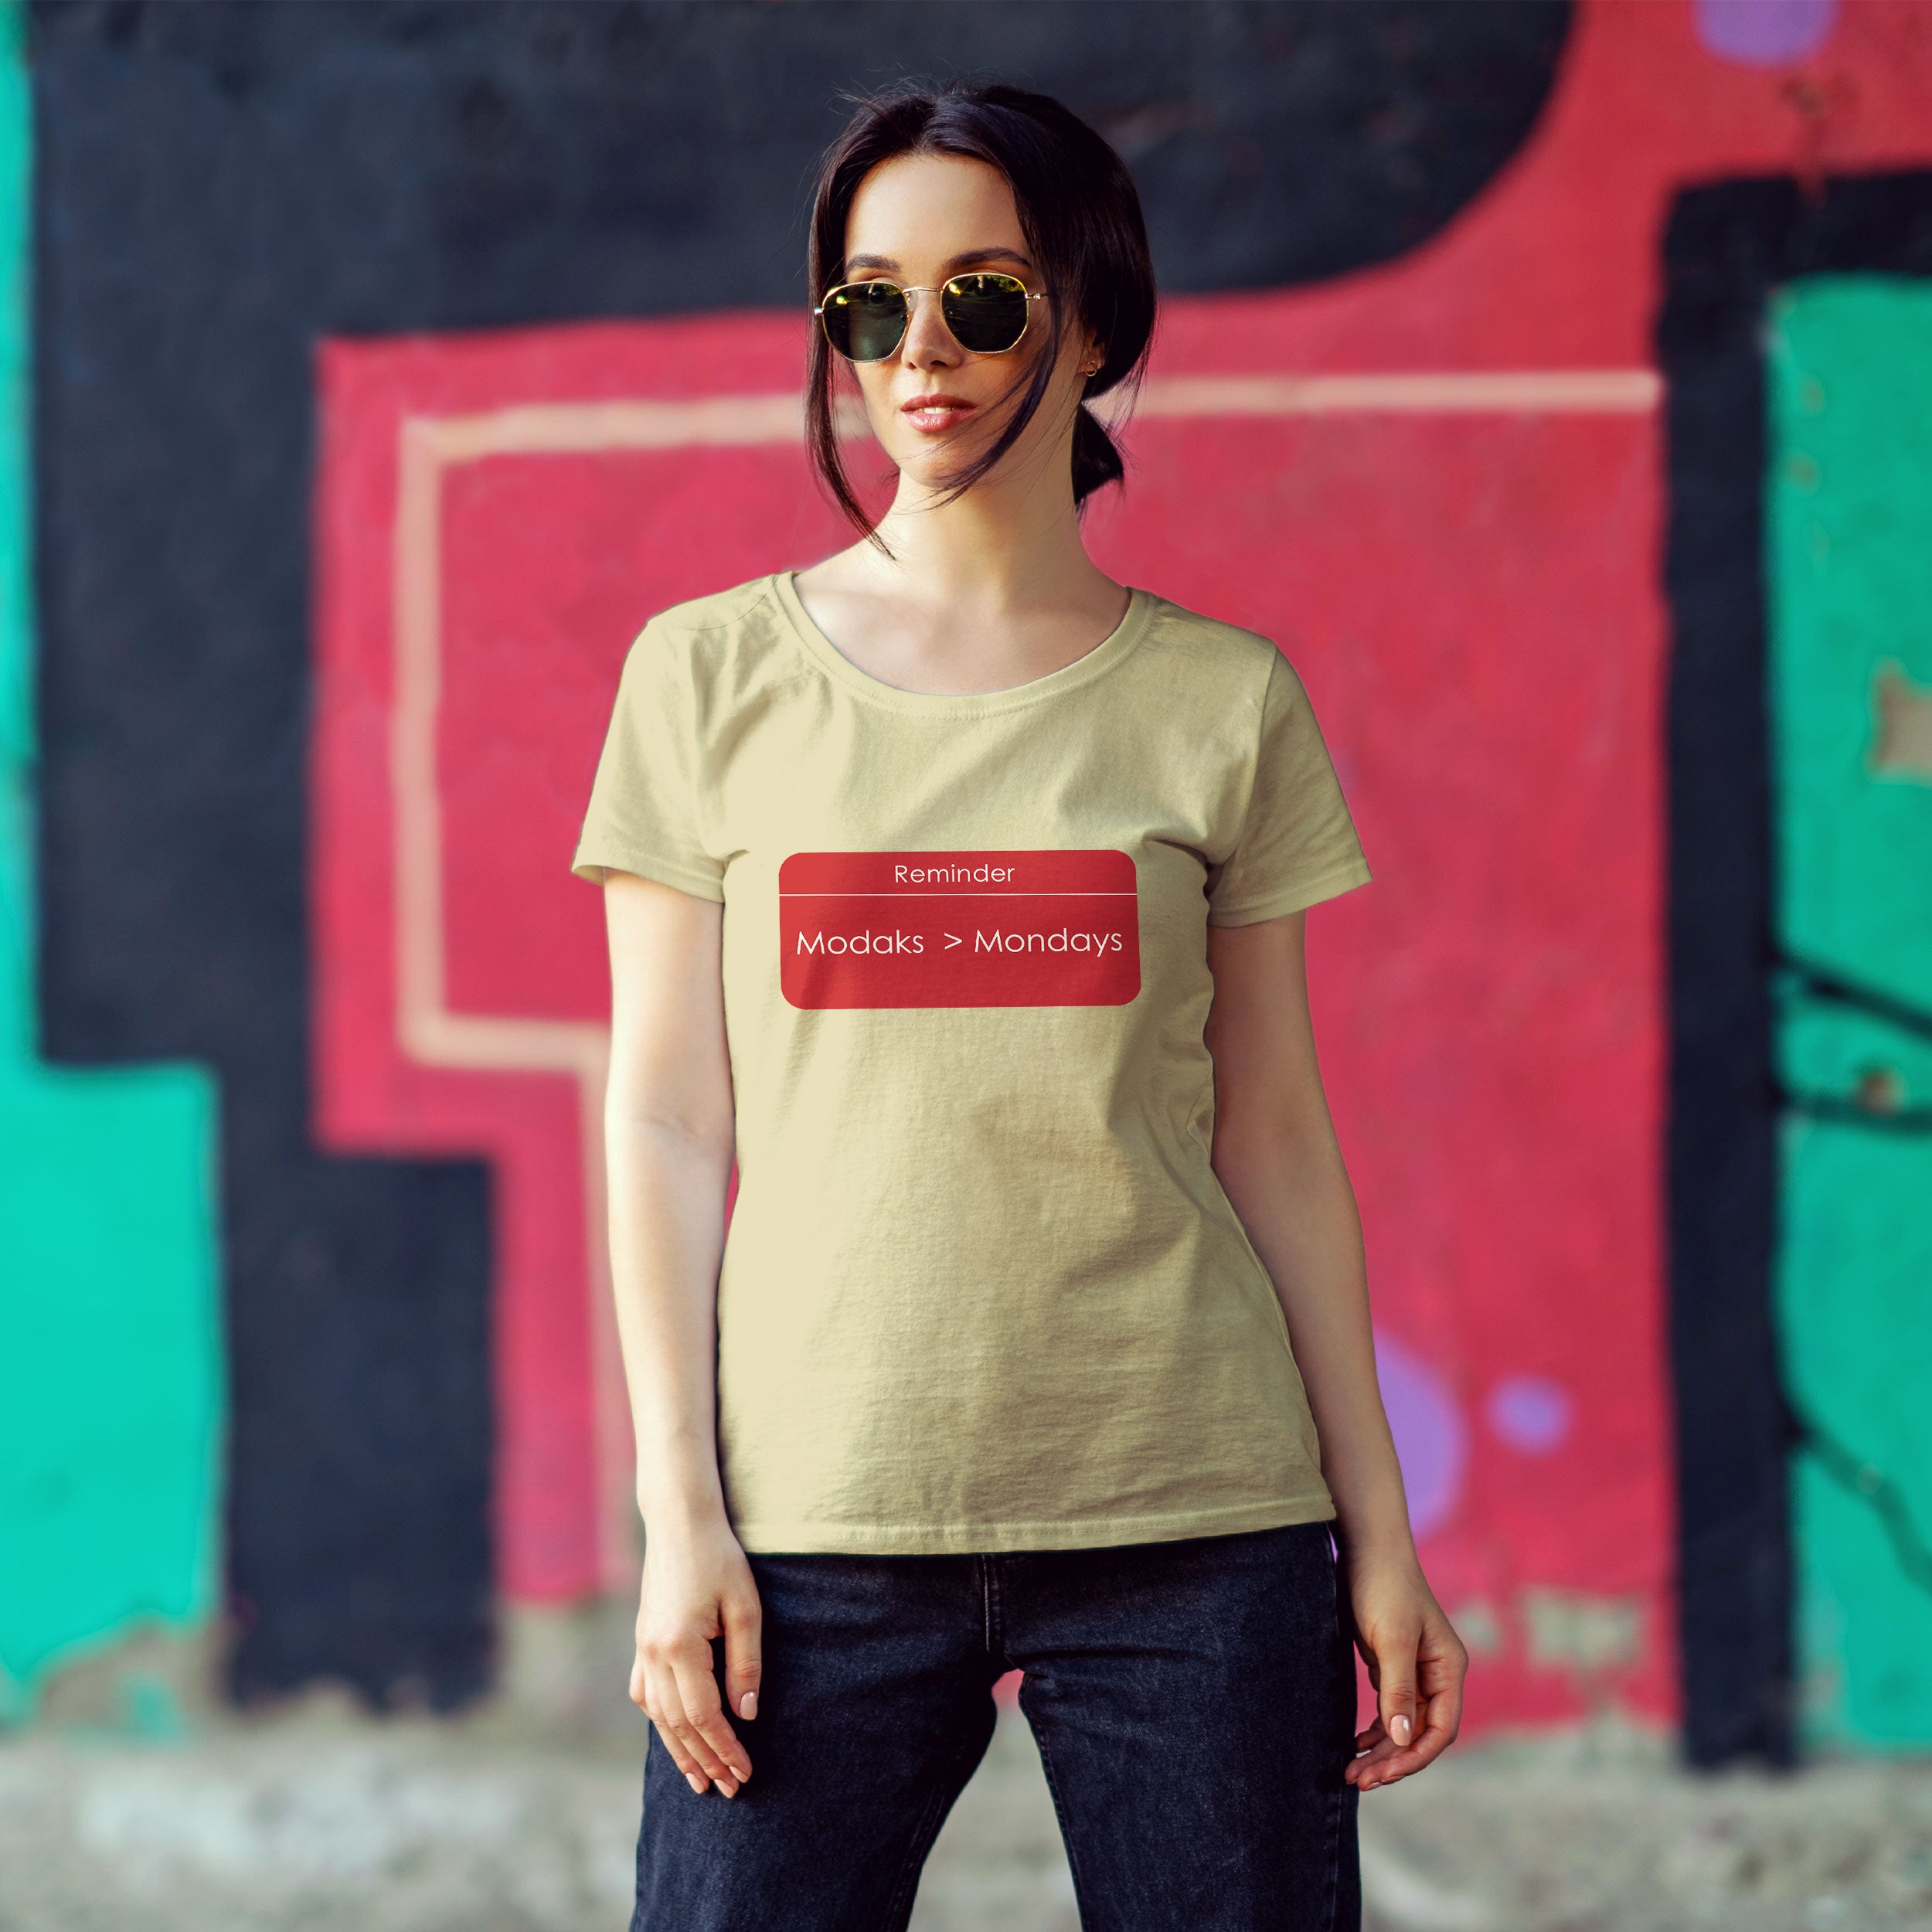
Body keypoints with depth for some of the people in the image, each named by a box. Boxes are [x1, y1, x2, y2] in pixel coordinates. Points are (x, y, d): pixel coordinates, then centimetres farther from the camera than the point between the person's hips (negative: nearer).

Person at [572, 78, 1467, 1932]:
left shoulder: (1222, 700, 8)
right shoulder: (710, 673, 7)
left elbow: (1273, 1136, 10)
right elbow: (665, 1123, 5)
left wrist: (1376, 1529, 7)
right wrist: (681, 1515, -2)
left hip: (1189, 1518, 0)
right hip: (812, 1530, 0)